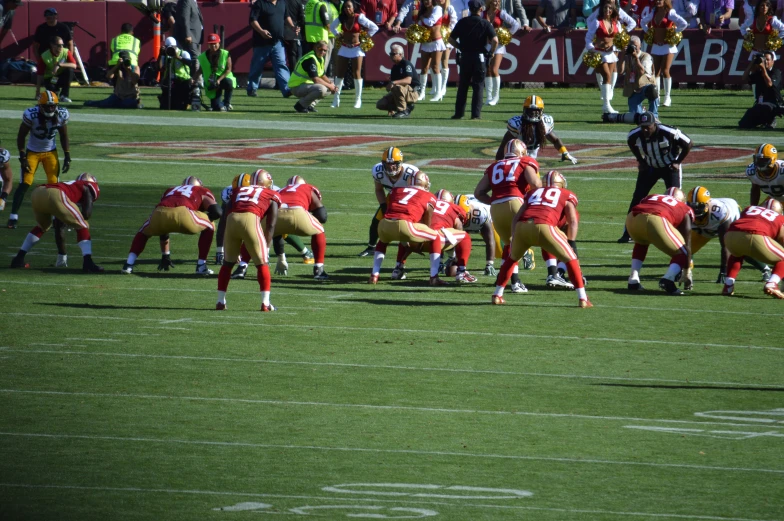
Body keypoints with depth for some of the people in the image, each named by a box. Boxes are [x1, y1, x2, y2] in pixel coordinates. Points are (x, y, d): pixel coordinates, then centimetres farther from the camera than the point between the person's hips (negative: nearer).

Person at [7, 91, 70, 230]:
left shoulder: (61, 115, -15)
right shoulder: (31, 115, -26)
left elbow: (64, 136, 1)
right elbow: (21, 136, -13)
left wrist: (67, 157, -4)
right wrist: (22, 157, -16)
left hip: (51, 152, 3)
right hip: (33, 152, -3)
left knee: (54, 184, -4)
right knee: (25, 184, -11)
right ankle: (13, 217, -5)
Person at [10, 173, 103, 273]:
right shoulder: (88, 187, 25)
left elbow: (58, 227, 43)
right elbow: (87, 214, 9)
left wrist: (62, 254, 47)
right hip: (54, 196, -7)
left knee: (43, 226, 35)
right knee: (82, 227, 10)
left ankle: (18, 259, 32)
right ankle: (88, 263, -7)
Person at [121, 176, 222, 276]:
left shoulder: (170, 190, 43)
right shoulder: (202, 192, 33)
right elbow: (217, 211, 13)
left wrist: (165, 256, 50)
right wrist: (206, 218, 37)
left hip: (159, 214, 4)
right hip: (181, 213, -4)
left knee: (143, 233, 35)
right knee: (208, 228, 25)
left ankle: (129, 264, 16)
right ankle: (201, 266, 20)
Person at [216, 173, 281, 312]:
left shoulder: (238, 191, 33)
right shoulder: (272, 196, 23)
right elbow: (270, 225, 14)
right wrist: (266, 247, 16)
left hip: (232, 219, 3)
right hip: (251, 218, -3)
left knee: (228, 262, 21)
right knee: (262, 263, 10)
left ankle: (220, 301, 23)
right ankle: (265, 303, 3)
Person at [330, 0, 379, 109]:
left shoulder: (359, 18, -12)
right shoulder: (341, 18, 1)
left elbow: (374, 28, -9)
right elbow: (332, 27, 21)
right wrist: (338, 35, 8)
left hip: (356, 48, -4)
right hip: (344, 48, 4)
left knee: (357, 74, -2)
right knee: (339, 74, 2)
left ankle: (358, 100, 4)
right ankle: (336, 99, 7)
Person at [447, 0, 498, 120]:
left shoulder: (462, 22, 3)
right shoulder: (485, 24, -5)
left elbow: (451, 39, 4)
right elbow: (495, 40, -15)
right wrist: (491, 52, 0)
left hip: (465, 56, 2)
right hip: (479, 57, -2)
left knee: (462, 86, 11)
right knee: (478, 86, 3)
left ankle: (459, 113, 11)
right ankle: (476, 114, -2)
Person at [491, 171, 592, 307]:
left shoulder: (533, 192, 34)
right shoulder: (567, 195, 23)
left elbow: (516, 218, 26)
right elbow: (572, 221, 9)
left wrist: (514, 238, 27)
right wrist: (571, 244, 10)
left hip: (522, 227, 4)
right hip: (544, 228, -4)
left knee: (512, 258, 31)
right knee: (570, 259, 13)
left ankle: (497, 295, 30)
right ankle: (582, 299, 6)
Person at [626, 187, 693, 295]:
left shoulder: (650, 198, 39)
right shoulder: (684, 210, 30)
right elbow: (687, 245, 31)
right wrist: (687, 272, 41)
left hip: (632, 218, 4)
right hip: (656, 221, -4)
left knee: (641, 243, 39)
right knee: (681, 254, 16)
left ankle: (633, 281, 25)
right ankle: (668, 279, -12)